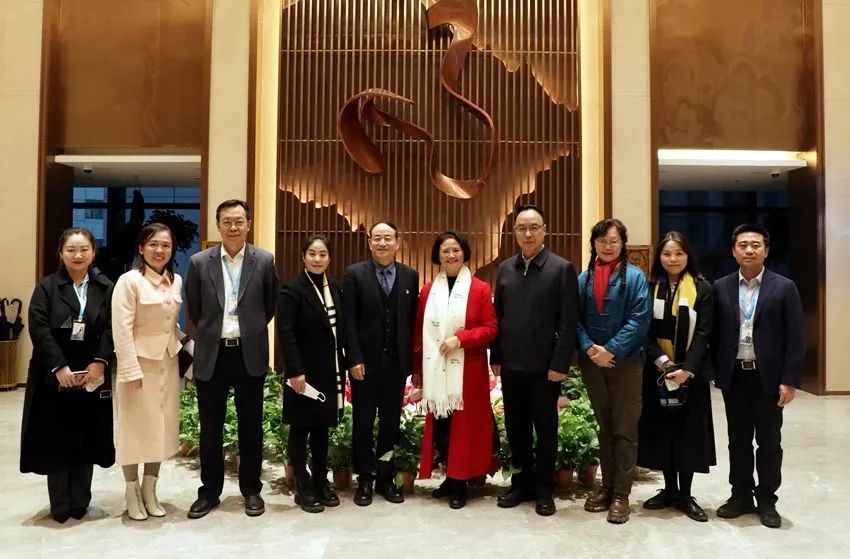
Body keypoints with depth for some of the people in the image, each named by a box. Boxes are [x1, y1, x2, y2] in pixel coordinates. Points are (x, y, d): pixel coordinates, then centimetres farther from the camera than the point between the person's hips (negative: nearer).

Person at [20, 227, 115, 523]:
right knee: (57, 439, 5)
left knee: (87, 438, 8)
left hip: (92, 375, 1)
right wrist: (59, 366, -17)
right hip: (55, 375, -1)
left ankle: (80, 502, 21)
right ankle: (60, 505, 18)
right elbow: (39, 328, -8)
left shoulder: (106, 287, 4)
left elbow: (112, 328, -3)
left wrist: (99, 362, -15)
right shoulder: (47, 287, 1)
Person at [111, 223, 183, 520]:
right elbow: (122, 330, -16)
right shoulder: (129, 281, -12)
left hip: (168, 362, 6)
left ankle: (150, 490, 24)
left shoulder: (176, 281, 6)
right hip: (139, 362, -6)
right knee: (136, 427, 4)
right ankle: (132, 492, 19)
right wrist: (131, 370, -19)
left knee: (162, 426, 11)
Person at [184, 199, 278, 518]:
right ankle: (209, 491, 26)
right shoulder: (199, 262, 0)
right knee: (210, 428, 11)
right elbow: (193, 310, 10)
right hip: (211, 355, 1)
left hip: (250, 355, 0)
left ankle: (251, 489, 24)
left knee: (250, 426, 9)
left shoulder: (264, 261, -1)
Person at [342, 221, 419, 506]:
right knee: (363, 423, 8)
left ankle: (385, 478, 23)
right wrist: (355, 359, -13)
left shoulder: (410, 275, 5)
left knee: (391, 422, 10)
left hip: (396, 361, 2)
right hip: (365, 361, -2)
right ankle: (365, 480, 22)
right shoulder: (355, 274, -3)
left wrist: (411, 359, 1)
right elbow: (349, 321, -6)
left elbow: (412, 320, 5)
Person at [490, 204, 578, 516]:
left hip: (544, 366, -4)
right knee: (515, 428, 13)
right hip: (511, 364, 5)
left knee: (545, 429, 9)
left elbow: (568, 323, -10)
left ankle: (544, 490, 23)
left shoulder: (562, 269, -6)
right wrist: (496, 357, 6)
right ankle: (522, 483, 28)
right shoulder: (506, 268, 9)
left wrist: (560, 364, -14)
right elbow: (498, 315, 10)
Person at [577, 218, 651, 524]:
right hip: (592, 361, 4)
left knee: (624, 429, 3)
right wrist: (589, 348, -13)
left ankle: (621, 494, 12)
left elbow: (640, 319, -12)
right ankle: (607, 487, 25)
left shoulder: (634, 276, -4)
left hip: (625, 361, -3)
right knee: (604, 426, 14)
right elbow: (575, 318, 2)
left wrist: (611, 350, -17)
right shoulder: (584, 278, 5)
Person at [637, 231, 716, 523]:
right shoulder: (650, 288, 3)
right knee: (662, 429, 7)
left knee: (688, 431, 4)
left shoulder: (702, 288, -2)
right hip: (658, 371, 2)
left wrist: (687, 369, -17)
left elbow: (703, 333, -7)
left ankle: (685, 495, 15)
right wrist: (662, 361, -15)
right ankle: (669, 489, 21)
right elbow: (646, 331, -1)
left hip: (691, 371, -2)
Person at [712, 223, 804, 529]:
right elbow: (714, 333, 4)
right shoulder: (720, 287, 3)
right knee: (738, 440, 12)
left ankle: (766, 500, 24)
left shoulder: (784, 287, -3)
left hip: (769, 376, -1)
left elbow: (796, 338, -5)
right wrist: (714, 372, -2)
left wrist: (790, 380, -10)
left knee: (769, 442, 9)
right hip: (734, 376, 2)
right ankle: (741, 496, 26)